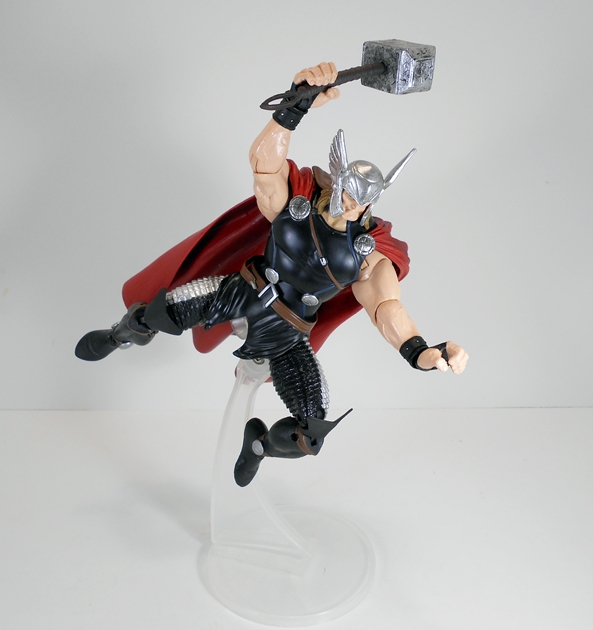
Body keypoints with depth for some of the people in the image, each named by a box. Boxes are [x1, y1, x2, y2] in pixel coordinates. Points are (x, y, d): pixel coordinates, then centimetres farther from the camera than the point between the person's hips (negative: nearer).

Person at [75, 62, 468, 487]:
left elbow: (387, 307, -29)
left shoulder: (368, 254, -11)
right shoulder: (293, 202, -13)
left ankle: (260, 443, 26)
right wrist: (299, 105, -51)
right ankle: (122, 336, 15)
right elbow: (265, 158, -33)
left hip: (286, 337, 1)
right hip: (243, 294, -1)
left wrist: (421, 351, -50)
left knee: (313, 431, -11)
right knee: (165, 310, -26)